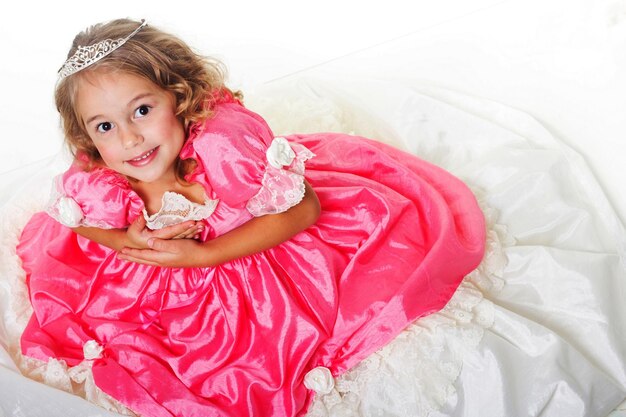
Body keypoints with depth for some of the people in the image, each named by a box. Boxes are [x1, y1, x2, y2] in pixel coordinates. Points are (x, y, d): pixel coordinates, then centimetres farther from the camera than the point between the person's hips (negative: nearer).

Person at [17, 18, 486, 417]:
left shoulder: (225, 147, -42)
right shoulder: (94, 183, -26)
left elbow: (304, 209, -32)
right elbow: (78, 220, -1)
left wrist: (203, 254, -33)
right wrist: (129, 240, -25)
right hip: (168, 281, 3)